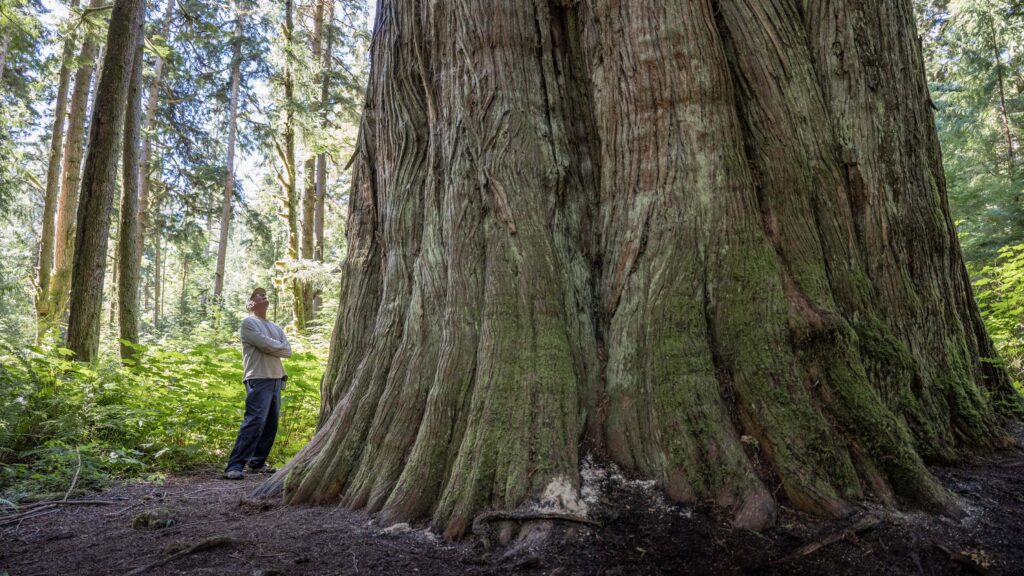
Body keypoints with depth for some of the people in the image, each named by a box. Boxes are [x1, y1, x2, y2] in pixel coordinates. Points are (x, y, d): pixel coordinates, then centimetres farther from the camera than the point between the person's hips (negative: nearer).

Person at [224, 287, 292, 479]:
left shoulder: (275, 327, 21)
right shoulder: (249, 322, 0)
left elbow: (288, 351, 9)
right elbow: (266, 345, -14)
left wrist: (273, 348, -7)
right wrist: (281, 346, 3)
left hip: (276, 379, 8)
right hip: (258, 379, -8)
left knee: (271, 424, 8)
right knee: (254, 422, -16)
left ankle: (257, 462, 17)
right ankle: (235, 466, -14)